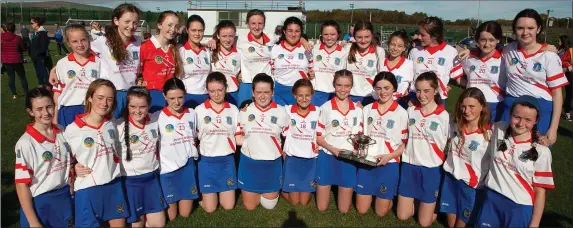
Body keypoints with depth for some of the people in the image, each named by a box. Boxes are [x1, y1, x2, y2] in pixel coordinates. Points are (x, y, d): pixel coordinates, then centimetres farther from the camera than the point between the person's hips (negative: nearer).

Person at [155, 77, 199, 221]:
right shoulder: (157, 118, -13)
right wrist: (157, 166, -8)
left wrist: (194, 153, 5)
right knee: (171, 216, 9)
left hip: (188, 166, 3)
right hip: (167, 169, -3)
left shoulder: (192, 114, 1)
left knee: (185, 213, 11)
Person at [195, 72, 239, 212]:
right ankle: (204, 193, 35)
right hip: (207, 161, -2)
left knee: (228, 205, 6)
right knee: (210, 208, 4)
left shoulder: (234, 110, 0)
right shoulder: (199, 110, -6)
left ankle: (221, 190, 36)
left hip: (227, 160, 2)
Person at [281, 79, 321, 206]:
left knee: (304, 202, 5)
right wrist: (283, 151, -1)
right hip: (292, 158, -1)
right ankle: (284, 189, 33)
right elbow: (283, 133, 4)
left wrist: (319, 146, -11)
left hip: (310, 159, 1)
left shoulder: (317, 112, -3)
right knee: (294, 202, 5)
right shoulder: (288, 110, -7)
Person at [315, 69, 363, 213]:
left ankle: (343, 188, 39)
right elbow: (317, 136, -5)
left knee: (344, 209, 8)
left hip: (348, 158, 2)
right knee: (322, 208, 5)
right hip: (327, 157, -2)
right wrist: (333, 149, -20)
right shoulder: (325, 108, -7)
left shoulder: (357, 110, 3)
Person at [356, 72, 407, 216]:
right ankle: (371, 192, 38)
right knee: (361, 209, 8)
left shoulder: (401, 113, -6)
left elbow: (406, 143, -4)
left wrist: (390, 156, -19)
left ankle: (389, 197, 37)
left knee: (381, 211, 6)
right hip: (366, 163, 3)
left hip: (389, 164, -3)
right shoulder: (367, 109, 5)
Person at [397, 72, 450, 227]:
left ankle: (430, 204, 34)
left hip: (431, 168, -3)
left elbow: (447, 145, -2)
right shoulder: (410, 111, 1)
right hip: (409, 165, 3)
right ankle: (415, 199, 36)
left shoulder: (444, 116, -8)